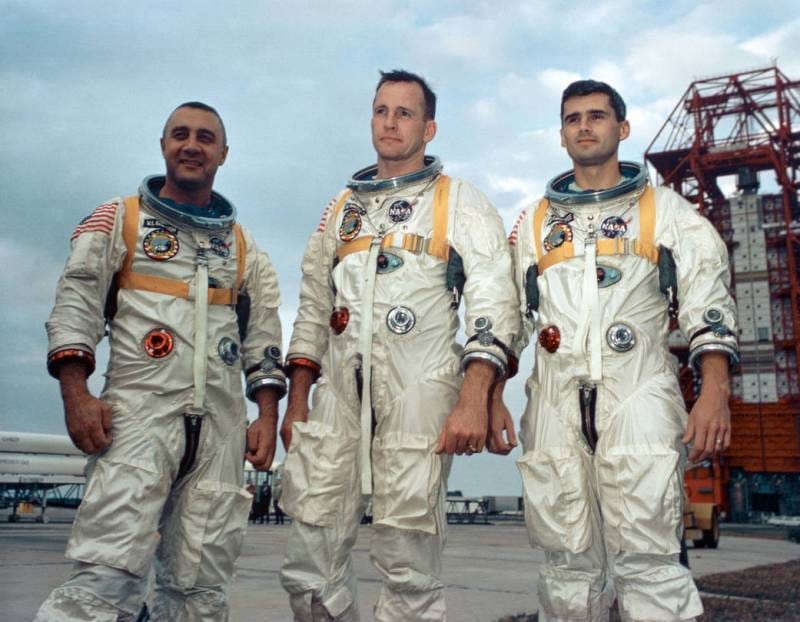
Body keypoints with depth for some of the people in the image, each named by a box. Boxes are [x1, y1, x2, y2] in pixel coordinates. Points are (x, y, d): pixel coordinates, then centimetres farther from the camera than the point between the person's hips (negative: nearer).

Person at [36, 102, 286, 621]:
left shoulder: (243, 245, 19)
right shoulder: (119, 219, 11)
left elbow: (264, 335, 16)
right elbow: (76, 302, 2)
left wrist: (267, 417, 6)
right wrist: (75, 393, -12)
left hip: (222, 425, 3)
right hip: (138, 409, -3)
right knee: (109, 573, -16)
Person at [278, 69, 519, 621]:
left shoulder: (460, 203, 6)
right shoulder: (342, 208, 21)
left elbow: (494, 304, -4)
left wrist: (474, 399, -17)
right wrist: (296, 403, 13)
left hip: (418, 395, -4)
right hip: (338, 395, 5)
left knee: (410, 572, -1)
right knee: (309, 567, 3)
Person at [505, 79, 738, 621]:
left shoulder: (665, 209, 10)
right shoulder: (535, 221, 18)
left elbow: (710, 305, 2)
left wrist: (714, 394, -12)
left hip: (639, 397, -2)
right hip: (555, 404, 3)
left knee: (646, 557, -7)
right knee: (569, 559, 7)